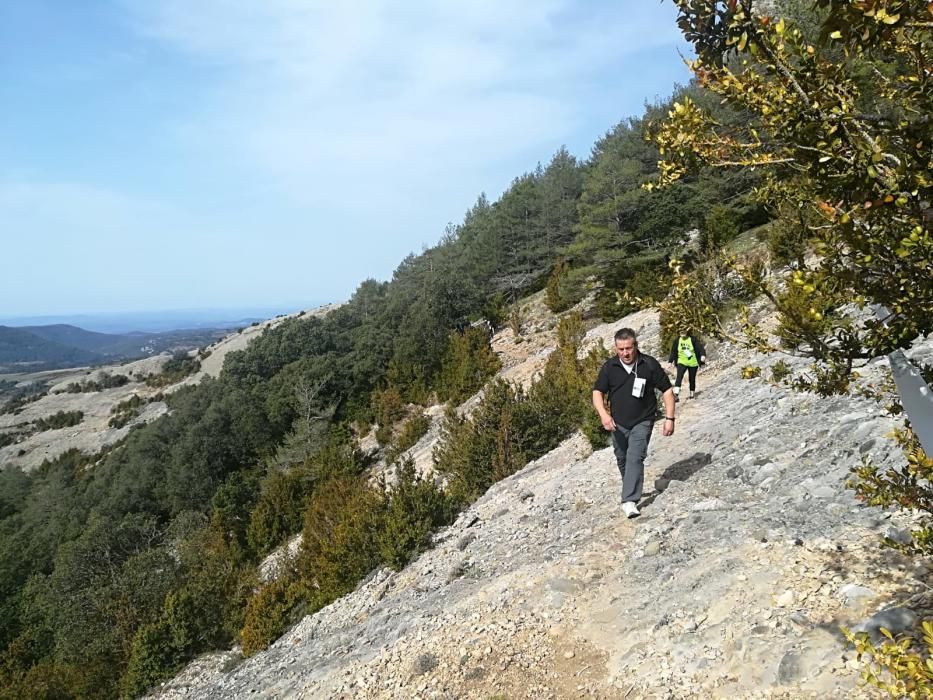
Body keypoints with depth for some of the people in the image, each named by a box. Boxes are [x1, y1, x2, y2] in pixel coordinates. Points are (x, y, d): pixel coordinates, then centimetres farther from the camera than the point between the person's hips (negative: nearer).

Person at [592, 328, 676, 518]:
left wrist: (669, 418, -9)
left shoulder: (649, 364, -11)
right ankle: (631, 491, 39)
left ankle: (630, 501, -18)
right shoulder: (609, 367, -6)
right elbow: (597, 392, -7)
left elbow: (667, 390, -4)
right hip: (618, 423, 3)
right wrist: (603, 413, -26)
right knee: (622, 460, 16)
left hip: (642, 422, -3)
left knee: (635, 458, -17)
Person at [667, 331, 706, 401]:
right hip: (682, 362, 0)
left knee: (692, 379, 11)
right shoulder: (677, 340, -2)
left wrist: (703, 355, -33)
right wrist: (670, 361, 2)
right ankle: (676, 394, -33)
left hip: (693, 363, 0)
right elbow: (673, 352, 4)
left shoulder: (693, 339, -8)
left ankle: (692, 394, 33)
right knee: (679, 377, -21)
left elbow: (700, 347, -16)